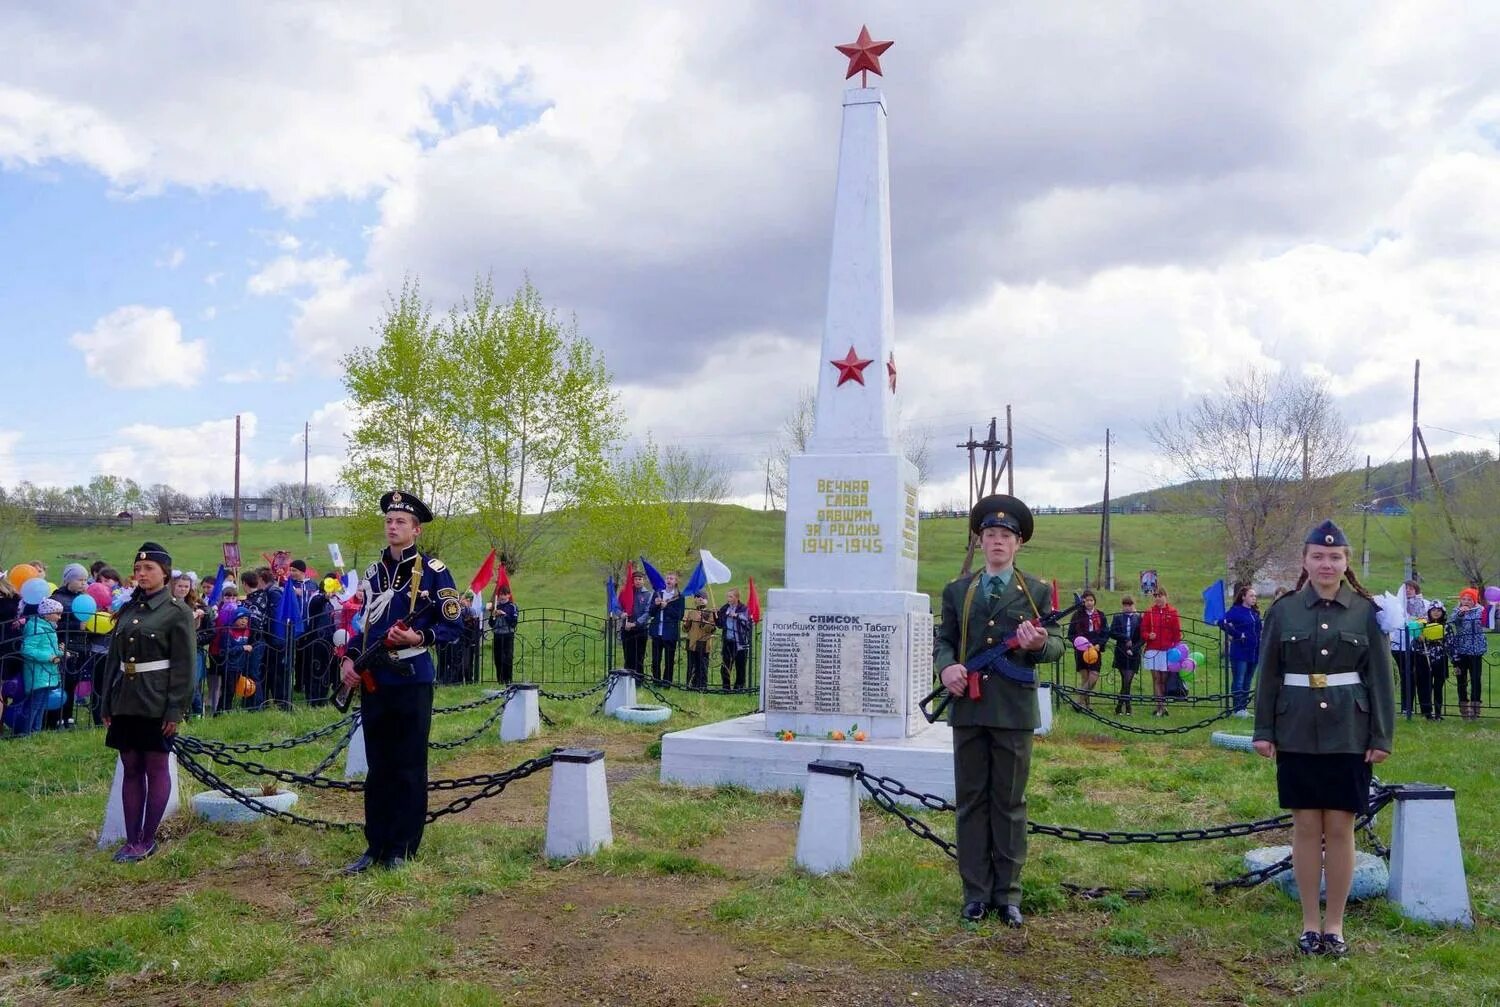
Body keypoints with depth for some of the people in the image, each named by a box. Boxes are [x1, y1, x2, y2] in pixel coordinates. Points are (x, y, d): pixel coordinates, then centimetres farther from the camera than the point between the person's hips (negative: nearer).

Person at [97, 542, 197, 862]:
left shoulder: (177, 611, -6)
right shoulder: (127, 610, 11)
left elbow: (184, 665, -10)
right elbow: (113, 659, 14)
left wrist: (176, 710, -15)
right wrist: (106, 704, 10)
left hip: (156, 703, -6)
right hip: (125, 701, 6)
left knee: (156, 769, 3)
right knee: (131, 769, 10)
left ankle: (147, 840, 11)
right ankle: (131, 839, 17)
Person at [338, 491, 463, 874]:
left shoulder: (432, 571, -4)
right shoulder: (373, 572, 13)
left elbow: (454, 624, -5)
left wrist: (419, 637, -20)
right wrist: (349, 658, 6)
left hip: (412, 682, -5)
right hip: (373, 682, 5)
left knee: (409, 768, 3)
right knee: (378, 767, 11)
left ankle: (402, 849, 12)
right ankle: (376, 845, 20)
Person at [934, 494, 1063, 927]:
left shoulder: (1037, 591, 6)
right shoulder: (957, 591, 11)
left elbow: (1057, 643, 3)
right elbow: (944, 640, 10)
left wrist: (1039, 643, -21)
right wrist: (947, 666, -12)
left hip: (1015, 710, -1)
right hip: (968, 708, 2)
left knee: (1010, 802, 6)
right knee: (971, 801, 6)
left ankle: (1008, 893, 15)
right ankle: (976, 892, 15)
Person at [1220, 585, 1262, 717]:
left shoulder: (1255, 612, 12)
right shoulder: (1236, 610, -9)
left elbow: (1258, 630, 21)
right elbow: (1222, 622, -23)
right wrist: (1238, 635, -19)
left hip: (1254, 653, 7)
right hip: (1240, 653, -7)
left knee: (1247, 683, 13)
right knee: (1238, 681, -2)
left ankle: (1244, 708, 20)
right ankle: (1238, 709, 2)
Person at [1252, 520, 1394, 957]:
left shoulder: (1366, 611, 1)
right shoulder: (1284, 610, 2)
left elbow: (1380, 678, 1)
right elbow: (1269, 674, 4)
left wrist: (1382, 737, -3)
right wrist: (1263, 731, 0)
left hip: (1349, 736, 0)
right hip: (1297, 735, 0)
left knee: (1340, 828, 5)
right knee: (1306, 827, 6)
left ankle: (1334, 924, 18)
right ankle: (1310, 923, 18)